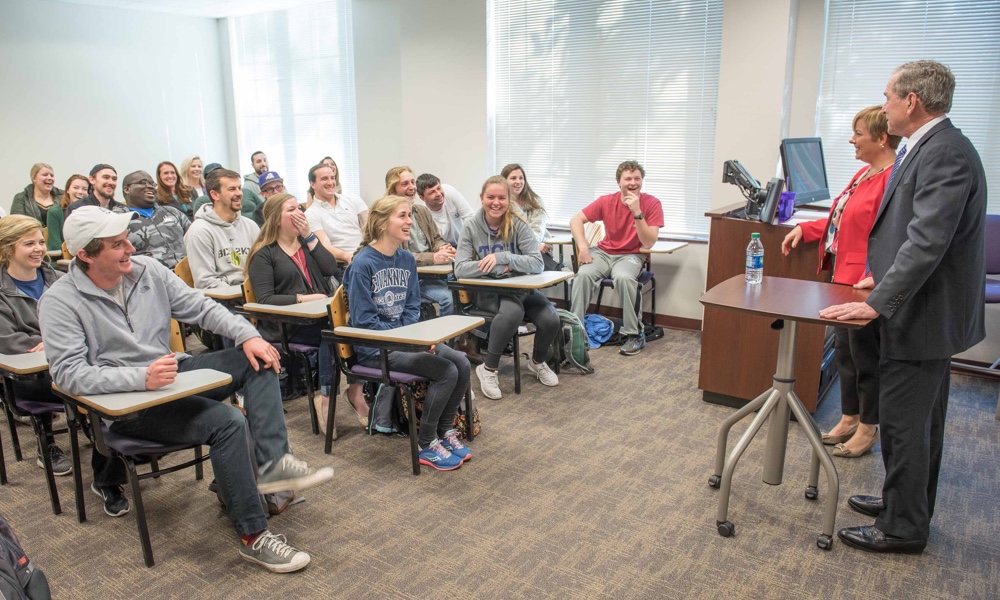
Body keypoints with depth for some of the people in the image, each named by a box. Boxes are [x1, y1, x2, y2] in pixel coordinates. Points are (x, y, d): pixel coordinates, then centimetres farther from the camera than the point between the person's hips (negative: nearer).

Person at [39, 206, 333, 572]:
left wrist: (248, 335, -10)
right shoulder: (60, 302, -14)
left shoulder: (147, 270, 2)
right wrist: (141, 378, -35)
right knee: (226, 421, -28)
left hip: (171, 373, 7)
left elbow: (200, 308, 5)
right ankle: (253, 538, -19)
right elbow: (68, 373, -21)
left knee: (258, 359, -6)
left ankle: (271, 463, -17)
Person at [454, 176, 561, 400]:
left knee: (551, 320, -22)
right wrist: (500, 268, -23)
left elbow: (537, 263, -16)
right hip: (488, 291, -2)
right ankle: (488, 368, -13)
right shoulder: (472, 226, -7)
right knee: (513, 312, -35)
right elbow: (460, 269, -15)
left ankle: (538, 362, 12)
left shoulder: (518, 224, -8)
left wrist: (502, 257, -29)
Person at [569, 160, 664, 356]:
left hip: (630, 256, -2)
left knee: (624, 277, -36)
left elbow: (648, 242, -17)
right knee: (583, 274, -28)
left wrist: (637, 212, -26)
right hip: (604, 252, 2)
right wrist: (583, 247, -16)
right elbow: (576, 220, -3)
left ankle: (635, 334, -20)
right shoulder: (607, 201, -5)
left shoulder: (652, 204, -10)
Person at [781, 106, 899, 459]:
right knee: (844, 350, 17)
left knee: (865, 356, 4)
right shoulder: (864, 175, 12)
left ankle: (868, 428, 22)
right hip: (844, 278, 10)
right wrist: (804, 229, 15)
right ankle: (849, 419, 32)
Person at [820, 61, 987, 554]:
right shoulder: (928, 147, 10)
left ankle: (902, 527, 15)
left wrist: (878, 303, -30)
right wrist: (886, 275, 17)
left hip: (923, 313, -10)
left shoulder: (945, 153, -21)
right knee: (919, 418, 21)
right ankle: (908, 503, 37)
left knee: (903, 421, 0)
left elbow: (928, 240, -29)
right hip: (927, 309, 10)